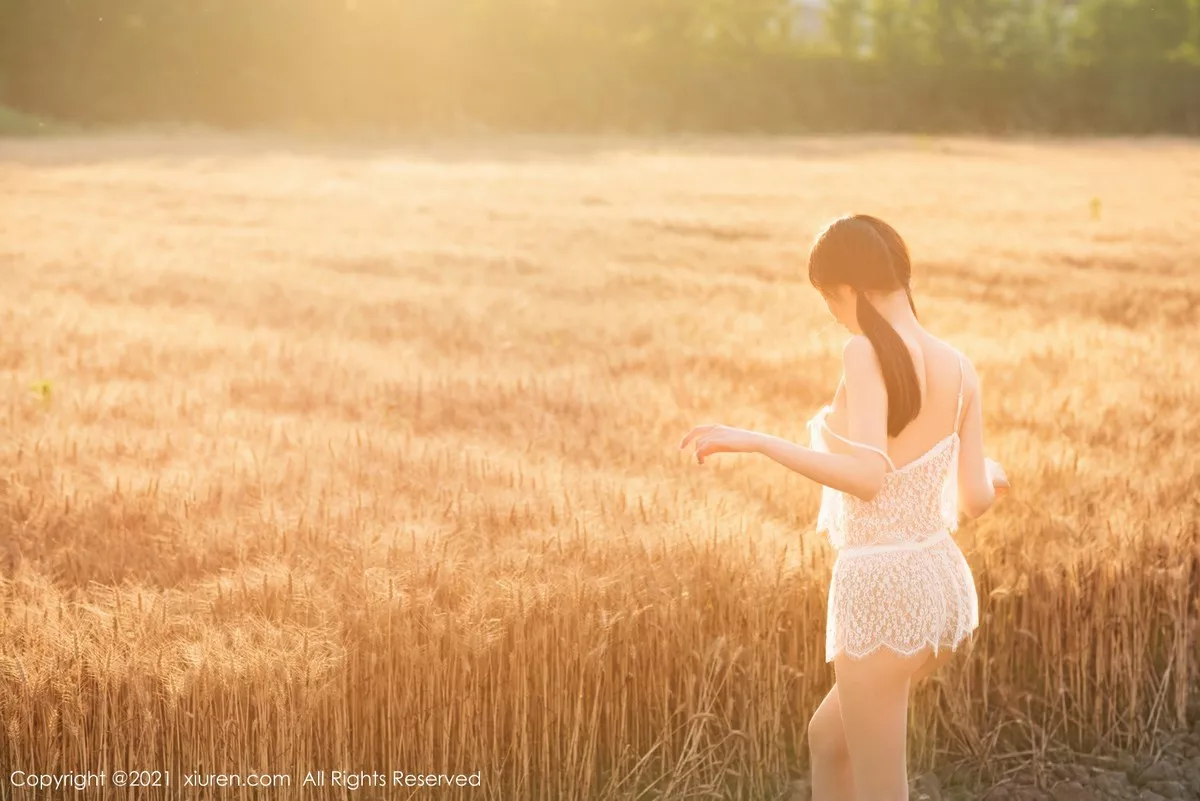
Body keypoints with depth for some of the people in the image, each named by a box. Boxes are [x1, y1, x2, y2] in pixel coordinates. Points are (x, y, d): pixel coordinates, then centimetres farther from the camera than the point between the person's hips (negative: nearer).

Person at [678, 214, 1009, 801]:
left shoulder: (868, 353, -15)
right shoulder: (959, 368, 4)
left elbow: (867, 476, -27)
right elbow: (975, 500, 7)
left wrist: (753, 441, -24)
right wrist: (991, 472, 31)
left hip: (880, 589, -7)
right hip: (942, 586, 8)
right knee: (828, 738, 29)